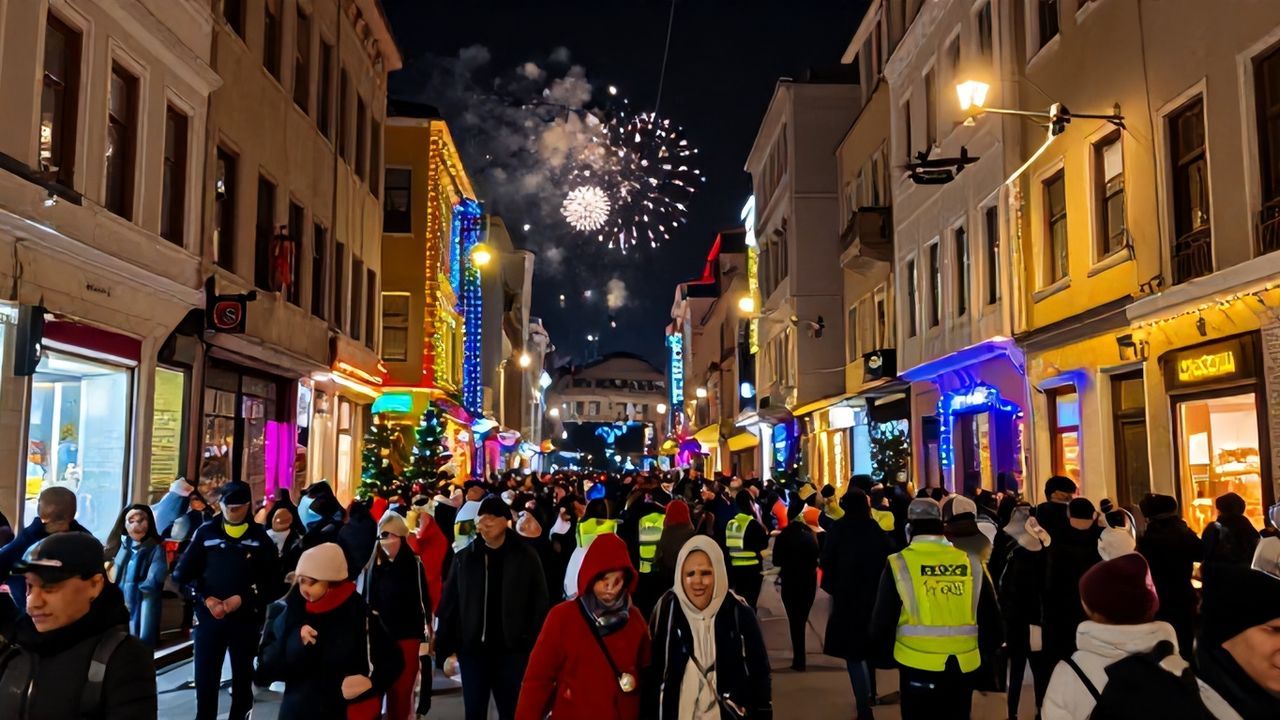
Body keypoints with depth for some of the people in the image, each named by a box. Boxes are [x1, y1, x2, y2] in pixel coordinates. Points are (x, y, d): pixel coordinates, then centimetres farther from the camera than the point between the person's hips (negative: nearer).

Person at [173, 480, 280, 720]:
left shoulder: (260, 537, 1)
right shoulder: (206, 532, 3)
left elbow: (271, 579, -2)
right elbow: (184, 572, 3)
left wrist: (243, 599, -15)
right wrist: (205, 599, -10)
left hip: (246, 617, 0)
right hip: (209, 616, 0)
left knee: (243, 676, 10)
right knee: (205, 677, 2)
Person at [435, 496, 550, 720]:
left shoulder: (525, 557, -4)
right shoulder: (464, 557, 2)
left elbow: (539, 604, -3)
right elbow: (449, 604, 3)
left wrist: (534, 647, -7)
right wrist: (446, 648, -1)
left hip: (511, 649, -2)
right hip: (472, 648, 2)